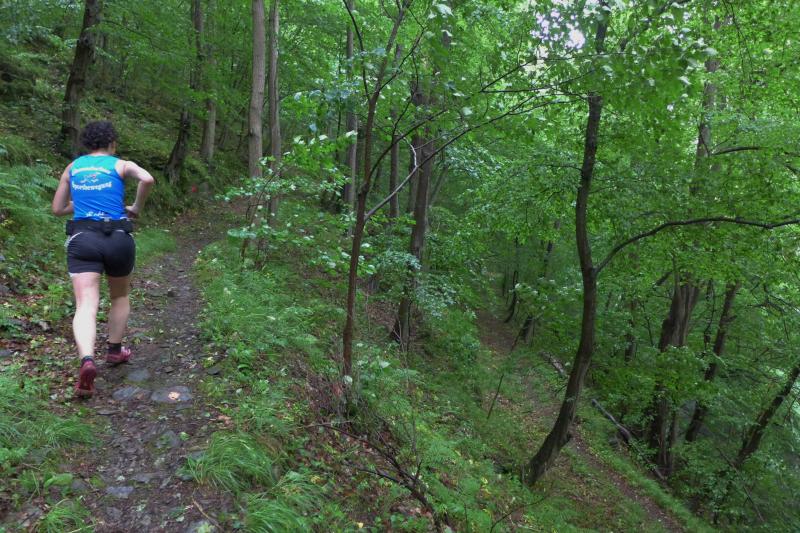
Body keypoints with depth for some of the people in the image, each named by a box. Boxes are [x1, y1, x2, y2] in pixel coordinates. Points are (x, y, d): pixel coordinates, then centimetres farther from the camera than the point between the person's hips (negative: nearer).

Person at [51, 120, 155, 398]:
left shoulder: (72, 167, 16)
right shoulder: (121, 165, 5)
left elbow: (57, 209, 20)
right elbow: (148, 179, -17)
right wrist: (137, 208, -2)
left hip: (82, 240, 1)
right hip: (118, 240, -1)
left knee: (86, 306, -10)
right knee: (120, 296, 23)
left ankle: (87, 360, -33)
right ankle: (115, 351, 32)